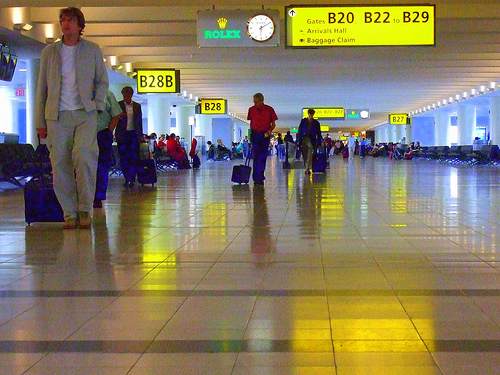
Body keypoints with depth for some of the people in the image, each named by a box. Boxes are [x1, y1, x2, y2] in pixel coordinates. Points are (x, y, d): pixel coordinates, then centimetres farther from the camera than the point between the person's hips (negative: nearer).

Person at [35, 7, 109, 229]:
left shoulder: (93, 50, 10)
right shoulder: (49, 52, 12)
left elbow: (102, 81, 17)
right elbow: (42, 88, 13)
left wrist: (97, 103, -2)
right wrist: (40, 123, 9)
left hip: (85, 115, -2)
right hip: (57, 117, 2)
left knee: (84, 157, -21)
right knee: (60, 165, -4)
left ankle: (85, 209, -7)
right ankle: (70, 213, 7)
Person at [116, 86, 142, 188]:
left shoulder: (137, 106, 11)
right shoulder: (118, 105, 6)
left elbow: (140, 121, 13)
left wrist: (140, 135, 8)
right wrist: (119, 116, -17)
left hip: (134, 134, 0)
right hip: (122, 134, 0)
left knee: (134, 156, -10)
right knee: (123, 157, 0)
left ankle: (131, 179, -11)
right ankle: (127, 179, 8)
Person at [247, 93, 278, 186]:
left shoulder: (269, 109, -2)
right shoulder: (251, 110, 4)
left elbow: (273, 124, 4)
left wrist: (270, 130, -15)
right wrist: (250, 133, 6)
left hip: (265, 135, -2)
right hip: (255, 135, 2)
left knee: (262, 157, -4)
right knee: (255, 157, 2)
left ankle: (259, 179, -3)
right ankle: (257, 178, 9)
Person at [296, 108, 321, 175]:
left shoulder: (316, 123, 7)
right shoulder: (303, 121, 8)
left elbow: (318, 134, 9)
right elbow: (299, 131, 8)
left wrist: (319, 143, 3)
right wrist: (298, 141, 1)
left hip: (311, 140, -2)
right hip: (303, 139, 2)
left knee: (309, 155, -15)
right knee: (304, 155, 3)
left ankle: (308, 169, -21)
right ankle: (307, 168, 15)